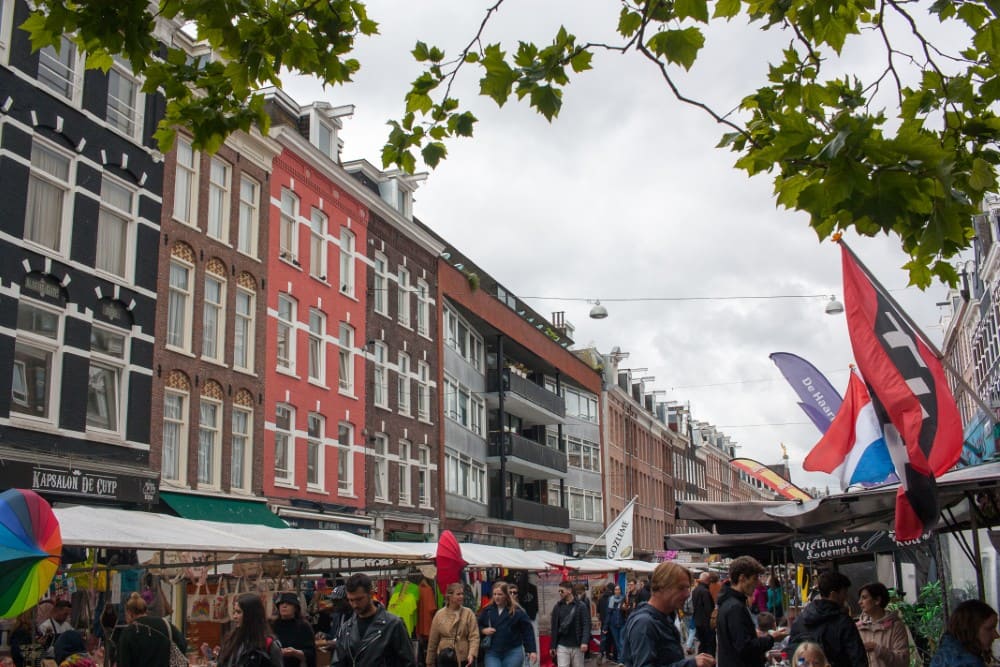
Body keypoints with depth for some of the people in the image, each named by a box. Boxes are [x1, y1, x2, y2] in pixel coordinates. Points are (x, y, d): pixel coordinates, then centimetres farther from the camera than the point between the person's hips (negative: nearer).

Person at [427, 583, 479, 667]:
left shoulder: (468, 613, -3)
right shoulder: (439, 614, 2)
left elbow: (474, 636, -10)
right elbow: (433, 641, 6)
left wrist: (472, 654, -27)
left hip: (464, 660, -1)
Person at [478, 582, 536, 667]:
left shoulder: (517, 611, -4)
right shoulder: (487, 610, 4)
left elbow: (528, 630, -2)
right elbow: (477, 626, 16)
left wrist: (531, 650, -6)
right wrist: (483, 630, -7)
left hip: (513, 653, -2)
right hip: (492, 653, 2)